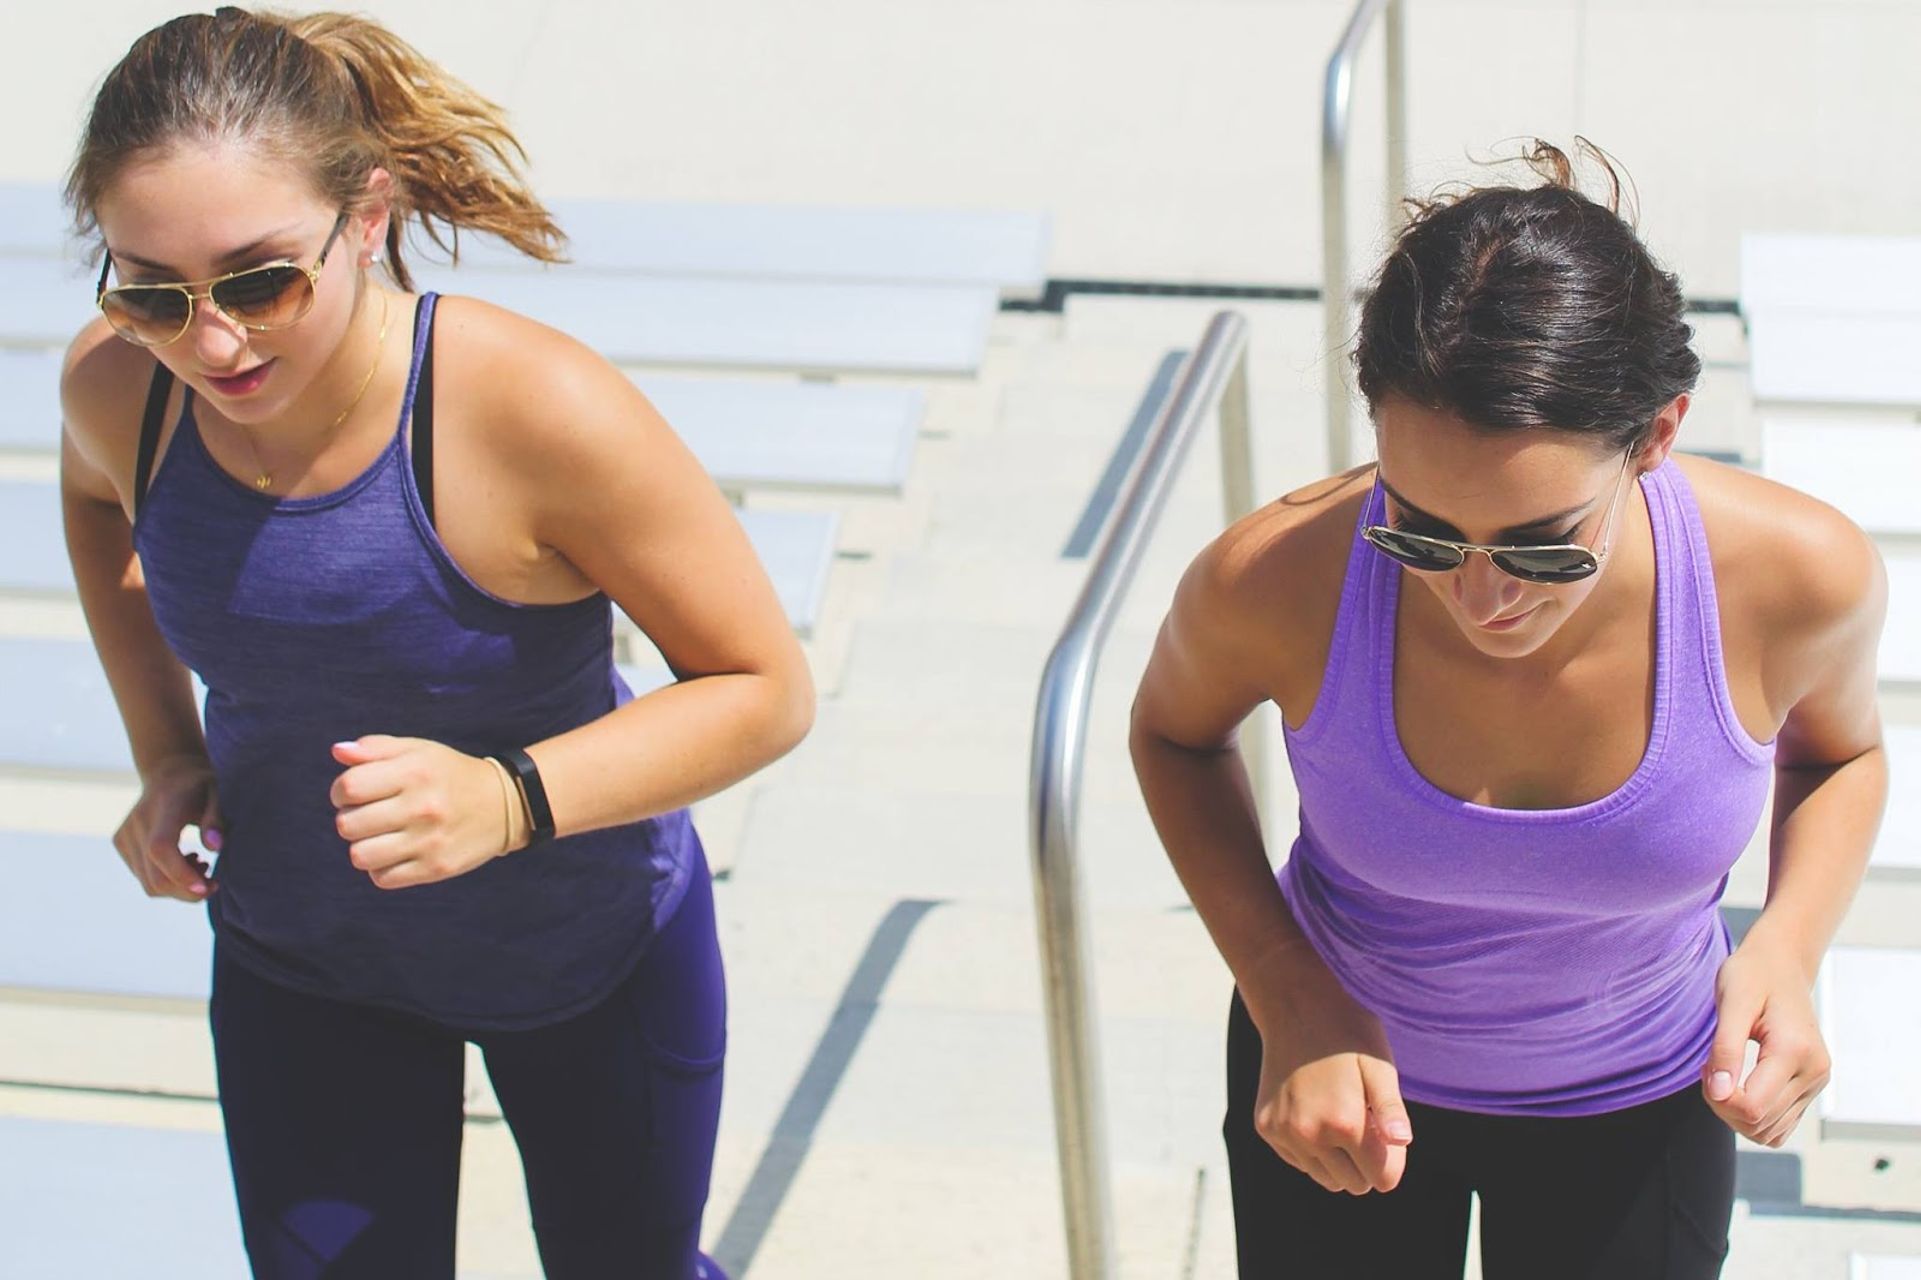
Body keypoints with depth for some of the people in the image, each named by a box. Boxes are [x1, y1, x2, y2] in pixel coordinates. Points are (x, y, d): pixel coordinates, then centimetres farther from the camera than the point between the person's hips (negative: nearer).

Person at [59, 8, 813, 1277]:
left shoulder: (536, 409, -36)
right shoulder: (119, 385, -21)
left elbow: (768, 687, -25)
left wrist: (511, 800, -40)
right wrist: (166, 750, -4)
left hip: (587, 934, -2)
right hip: (298, 957, 3)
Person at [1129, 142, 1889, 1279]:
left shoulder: (1795, 578, -28)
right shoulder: (1276, 585, -31)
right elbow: (1176, 729, -6)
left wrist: (1789, 948, -22)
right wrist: (1288, 999, -19)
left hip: (1637, 1107, 1)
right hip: (1341, 1073, 0)